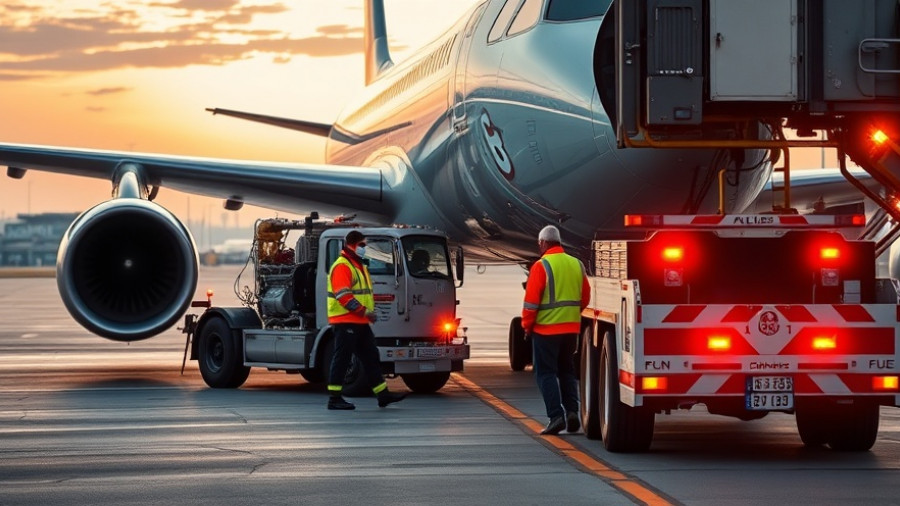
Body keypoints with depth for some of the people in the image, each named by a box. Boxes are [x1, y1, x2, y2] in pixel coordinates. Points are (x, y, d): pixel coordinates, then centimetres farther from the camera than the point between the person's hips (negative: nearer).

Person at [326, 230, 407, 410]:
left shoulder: (359, 266, 20)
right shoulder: (342, 266, -13)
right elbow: (343, 295, -22)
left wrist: (370, 312, 12)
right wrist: (365, 312, -21)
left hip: (360, 322, 10)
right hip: (345, 321, -10)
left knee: (371, 357, 9)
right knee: (341, 359, -6)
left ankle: (383, 395, 10)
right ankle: (334, 399, -2)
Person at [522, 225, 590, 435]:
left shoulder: (541, 266, -11)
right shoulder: (577, 264, 7)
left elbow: (531, 300, -12)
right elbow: (585, 297, 10)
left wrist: (527, 325, 0)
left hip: (546, 329, -6)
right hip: (571, 328, 6)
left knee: (546, 372, 1)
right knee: (567, 371, 17)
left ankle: (556, 415, -10)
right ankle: (572, 411, 5)